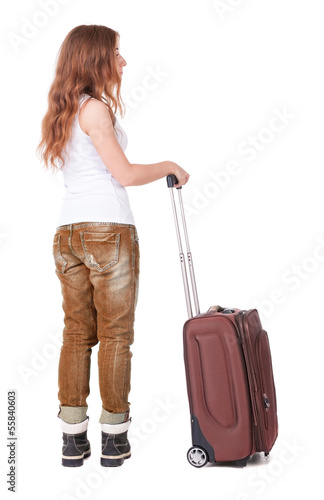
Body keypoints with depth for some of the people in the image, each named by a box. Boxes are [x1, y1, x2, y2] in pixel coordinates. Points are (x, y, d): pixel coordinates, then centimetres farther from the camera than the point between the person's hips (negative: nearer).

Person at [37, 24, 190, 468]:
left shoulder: (62, 111, 18)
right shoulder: (95, 108, -7)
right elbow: (125, 173, -12)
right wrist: (169, 167, 2)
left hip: (67, 230, 8)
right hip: (108, 227, -8)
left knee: (76, 333, 9)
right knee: (115, 334, 2)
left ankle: (73, 438, 13)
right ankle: (114, 439, 10)